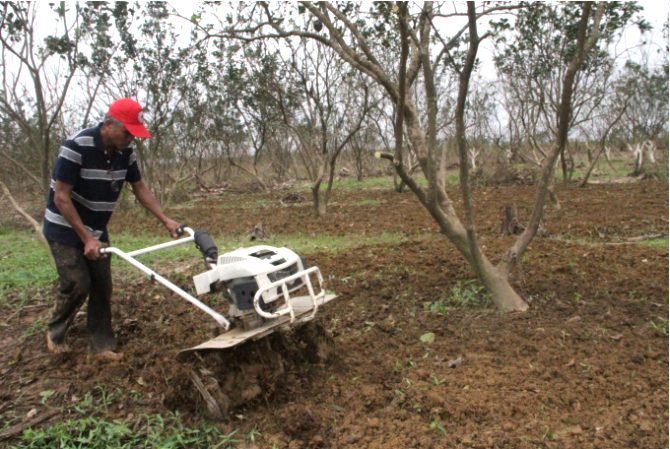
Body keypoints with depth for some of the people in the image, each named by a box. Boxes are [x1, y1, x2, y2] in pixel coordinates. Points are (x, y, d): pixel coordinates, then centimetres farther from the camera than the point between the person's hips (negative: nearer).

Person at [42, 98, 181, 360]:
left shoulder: (125, 152, -6)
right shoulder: (76, 146, -25)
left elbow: (140, 188, 4)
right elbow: (61, 198, -23)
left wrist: (166, 220, -4)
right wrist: (86, 238, -23)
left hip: (96, 230, 6)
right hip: (65, 228, -6)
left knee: (102, 285, 3)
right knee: (77, 284, -7)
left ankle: (101, 344, 15)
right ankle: (55, 333, 20)